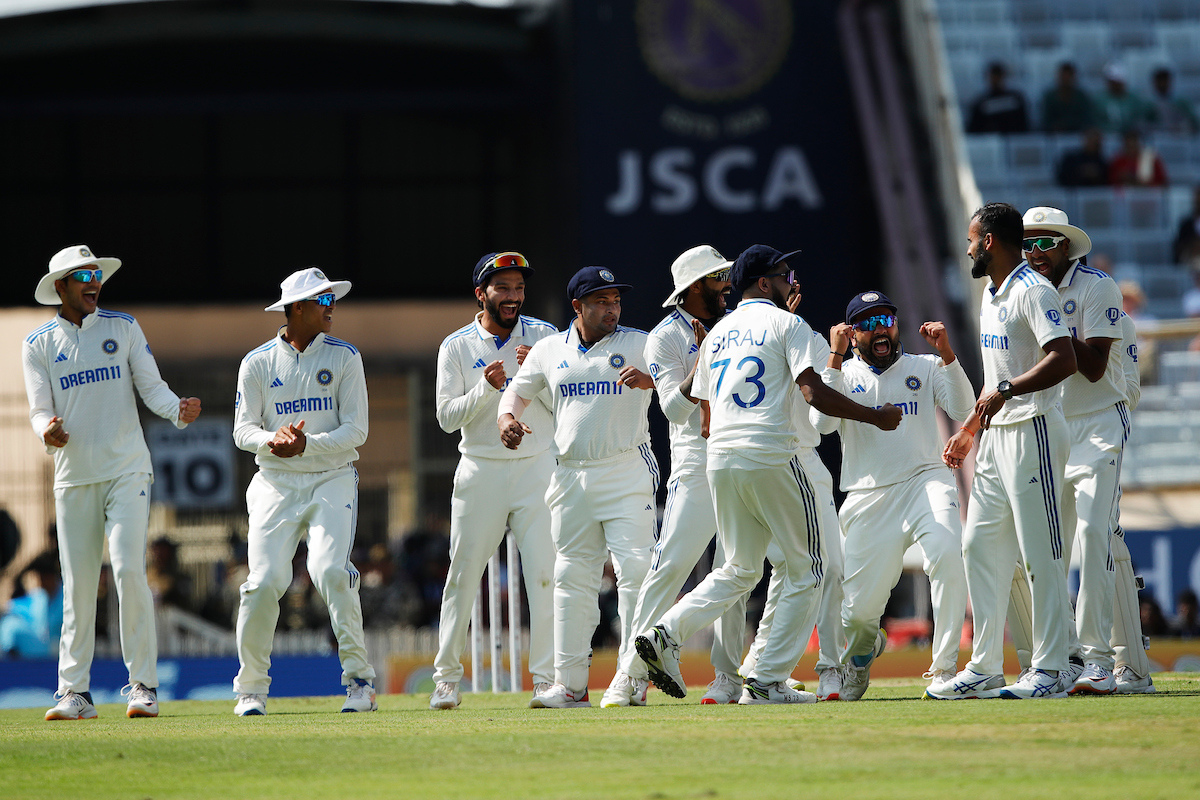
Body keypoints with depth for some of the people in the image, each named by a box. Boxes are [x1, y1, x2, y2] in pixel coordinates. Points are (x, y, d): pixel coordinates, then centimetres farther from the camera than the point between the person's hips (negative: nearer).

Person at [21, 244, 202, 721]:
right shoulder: (38, 345, 8)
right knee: (78, 584, 0)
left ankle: (144, 685, -9)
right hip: (74, 479, 1)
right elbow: (39, 410, 2)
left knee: (129, 569, -14)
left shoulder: (123, 328, 8)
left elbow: (150, 386, 3)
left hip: (127, 471, -1)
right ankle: (74, 692, 5)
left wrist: (177, 409, -19)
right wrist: (47, 431, -22)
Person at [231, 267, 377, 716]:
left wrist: (307, 443, -18)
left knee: (330, 570, -21)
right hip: (275, 484, 1)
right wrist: (272, 439, -21)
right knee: (264, 581, -10)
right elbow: (243, 430, 2)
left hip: (332, 480, -1)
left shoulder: (344, 358, 4)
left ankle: (360, 679, -12)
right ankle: (251, 688, 5)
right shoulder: (257, 363, 6)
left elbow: (356, 430, -2)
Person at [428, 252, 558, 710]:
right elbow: (447, 417, -4)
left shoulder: (543, 337, 5)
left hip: (536, 468, 0)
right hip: (480, 471, 0)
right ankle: (447, 676, 14)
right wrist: (486, 387, -18)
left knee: (544, 574, -8)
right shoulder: (457, 347, 3)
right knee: (462, 577, 3)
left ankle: (546, 679, -6)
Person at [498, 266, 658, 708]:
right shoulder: (549, 350, 12)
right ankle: (569, 684, 7)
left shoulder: (638, 344, 2)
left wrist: (647, 379, -32)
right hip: (571, 473, 3)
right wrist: (507, 418, -2)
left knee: (634, 569, -12)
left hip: (627, 472, -3)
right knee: (572, 576, 4)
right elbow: (518, 390, 20)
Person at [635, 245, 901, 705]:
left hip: (720, 461, 7)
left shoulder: (717, 334, 20)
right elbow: (814, 393, -11)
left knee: (740, 570, 18)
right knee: (805, 570, 4)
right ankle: (768, 681, -4)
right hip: (770, 459, -7)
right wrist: (875, 417, -3)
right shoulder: (787, 324, 0)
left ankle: (667, 634, -4)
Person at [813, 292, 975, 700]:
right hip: (868, 497, 0)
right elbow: (824, 422, -8)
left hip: (926, 481, 0)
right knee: (861, 607, -4)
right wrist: (836, 357, -12)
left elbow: (963, 410, -4)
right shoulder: (843, 375, 11)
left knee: (948, 555, -31)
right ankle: (860, 652, 35)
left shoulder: (924, 368, 13)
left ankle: (944, 668, -23)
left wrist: (946, 353, -15)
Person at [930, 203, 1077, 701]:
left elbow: (1065, 360, -25)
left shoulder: (1033, 291, -13)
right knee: (979, 546, 9)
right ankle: (984, 669, 14)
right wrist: (968, 430, 26)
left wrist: (1007, 391, -31)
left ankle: (1049, 672, -6)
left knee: (1040, 555, -8)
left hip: (1034, 430, -10)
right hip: (996, 434, 10)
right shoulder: (992, 294, 17)